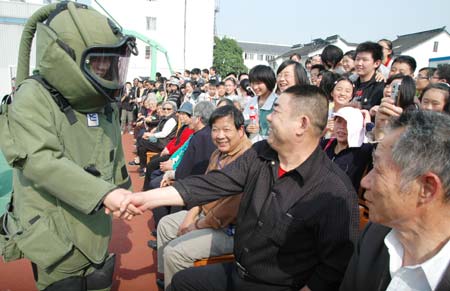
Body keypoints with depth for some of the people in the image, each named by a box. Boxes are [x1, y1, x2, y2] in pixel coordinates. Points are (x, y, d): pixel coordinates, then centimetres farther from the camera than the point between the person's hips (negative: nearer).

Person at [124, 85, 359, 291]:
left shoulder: (335, 193, -26)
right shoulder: (259, 154, -7)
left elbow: (335, 268, -20)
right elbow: (214, 184, -7)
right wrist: (148, 198, -11)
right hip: (236, 272, 6)